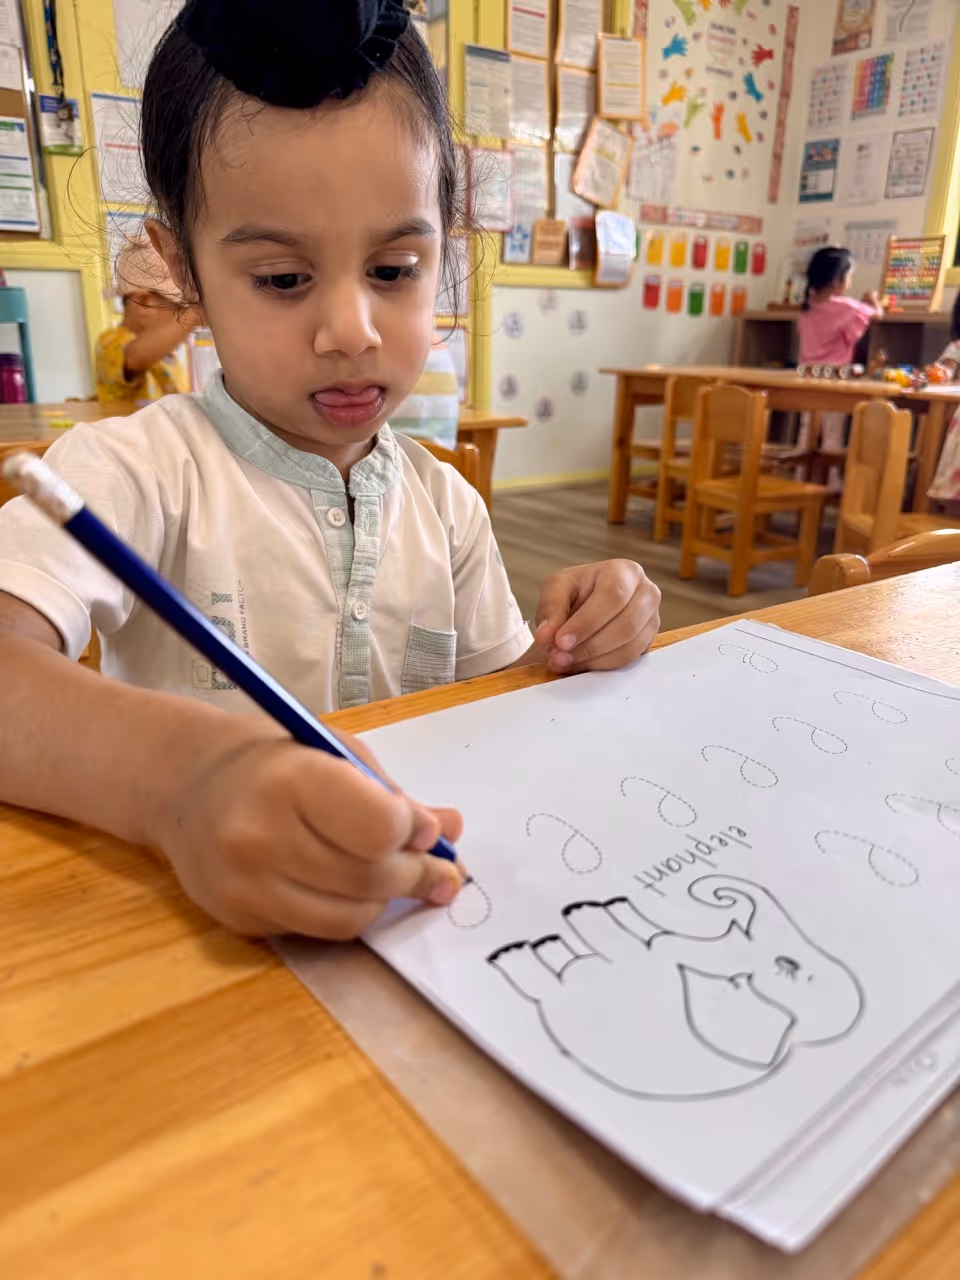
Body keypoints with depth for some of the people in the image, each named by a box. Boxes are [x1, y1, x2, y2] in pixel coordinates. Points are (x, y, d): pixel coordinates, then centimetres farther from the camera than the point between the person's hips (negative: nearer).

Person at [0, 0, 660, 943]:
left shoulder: (444, 504, 4)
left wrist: (565, 653, -7)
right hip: (182, 916, -2)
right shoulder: (138, 469, -11)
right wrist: (177, 773, -46)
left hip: (414, 898, 3)